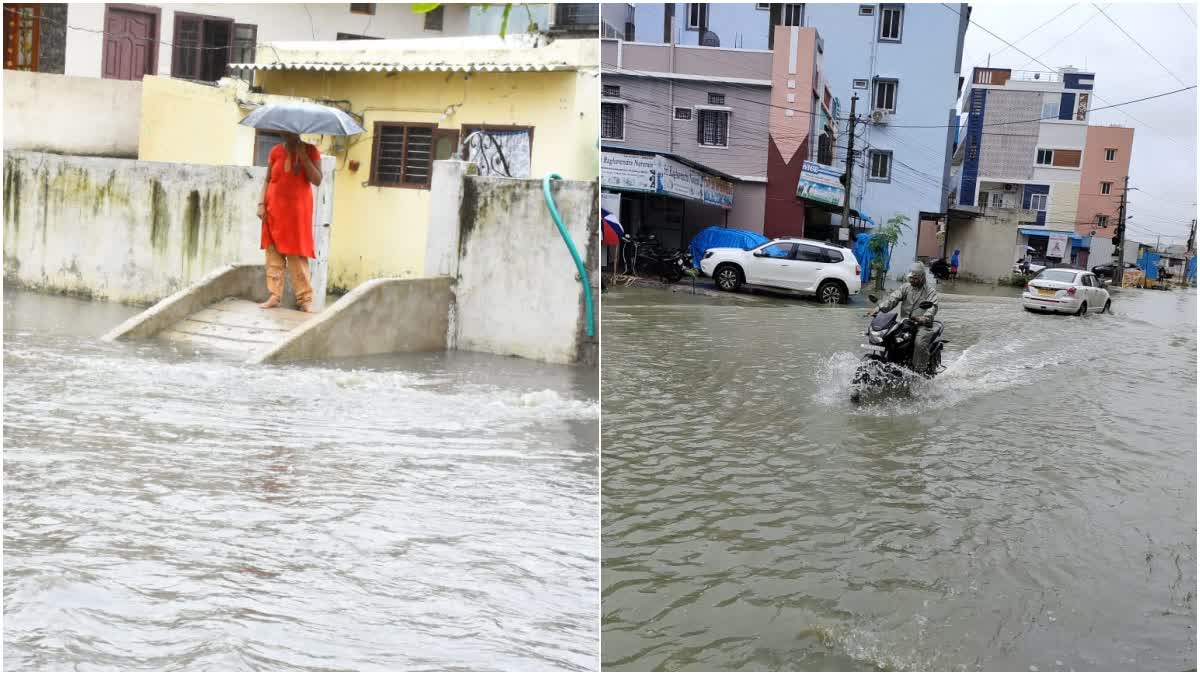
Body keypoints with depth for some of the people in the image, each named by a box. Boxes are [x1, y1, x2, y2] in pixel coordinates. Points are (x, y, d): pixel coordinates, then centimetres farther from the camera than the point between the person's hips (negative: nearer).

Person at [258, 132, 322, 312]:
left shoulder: (310, 151, -1)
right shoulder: (276, 151, 5)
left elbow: (317, 180, -9)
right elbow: (267, 180, 11)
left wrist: (303, 156, -15)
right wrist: (261, 203, 0)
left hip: (297, 210, -3)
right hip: (274, 209, 3)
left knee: (297, 254, -5)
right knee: (273, 252, 2)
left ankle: (305, 298, -1)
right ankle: (275, 296, 7)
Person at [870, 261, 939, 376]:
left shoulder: (930, 291, 3)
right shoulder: (906, 288, 13)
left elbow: (933, 306, -13)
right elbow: (893, 298, -2)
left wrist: (925, 317, -35)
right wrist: (879, 308, -20)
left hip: (922, 325, -4)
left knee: (920, 343, -32)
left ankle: (921, 370, -20)